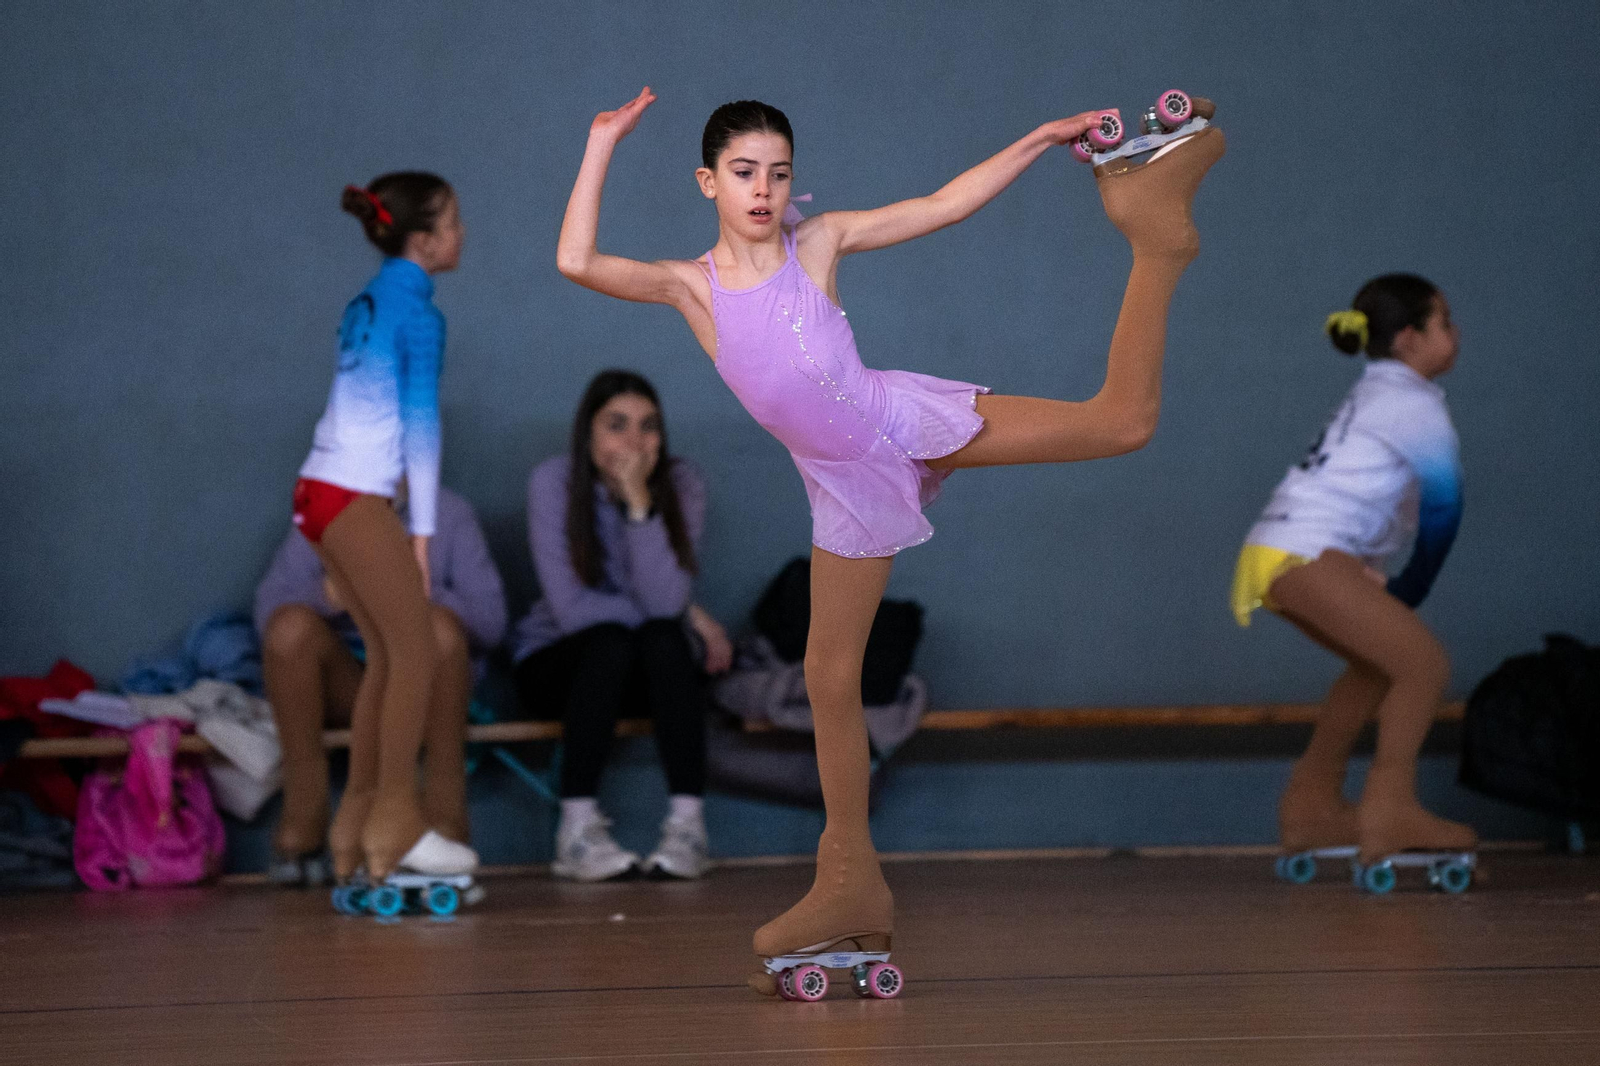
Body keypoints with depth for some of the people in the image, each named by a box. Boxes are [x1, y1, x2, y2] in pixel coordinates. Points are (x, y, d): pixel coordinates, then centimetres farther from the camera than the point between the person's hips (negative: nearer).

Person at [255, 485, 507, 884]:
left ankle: (445, 818, -27)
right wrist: (327, 595, -27)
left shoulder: (450, 512, 3)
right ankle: (302, 819, -24)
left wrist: (422, 594, -25)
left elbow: (491, 622, -5)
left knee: (439, 626, -33)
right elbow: (268, 610, -5)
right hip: (344, 686, 1)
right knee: (290, 623, -28)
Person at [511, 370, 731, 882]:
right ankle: (577, 827, -35)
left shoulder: (681, 484, -10)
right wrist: (688, 615, -17)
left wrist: (640, 503, -31)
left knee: (662, 639, -31)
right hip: (556, 662, -2)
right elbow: (570, 609, -19)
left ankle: (689, 822, -33)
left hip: (650, 669, 2)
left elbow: (663, 601, -23)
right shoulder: (554, 481, -15)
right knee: (611, 641, -33)